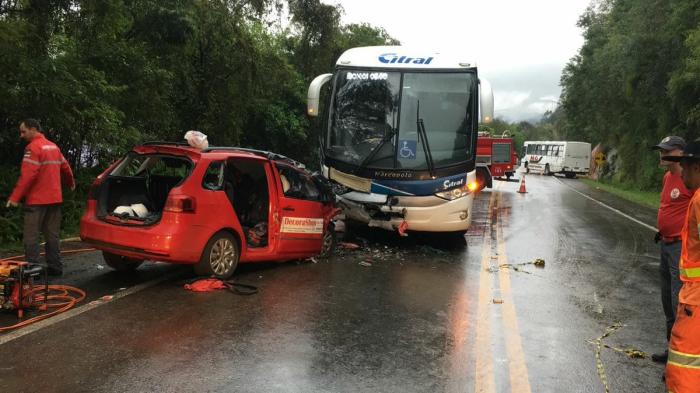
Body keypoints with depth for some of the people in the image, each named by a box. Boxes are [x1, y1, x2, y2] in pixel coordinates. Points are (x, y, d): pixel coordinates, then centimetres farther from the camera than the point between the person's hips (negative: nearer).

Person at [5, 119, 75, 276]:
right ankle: (55, 267, 14)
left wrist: (15, 197, -21)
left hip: (37, 200, -8)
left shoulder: (33, 147, -12)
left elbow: (27, 175, -21)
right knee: (52, 235, 12)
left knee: (31, 236, -2)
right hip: (55, 198, 8)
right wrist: (71, 183, 42)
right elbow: (65, 167, 24)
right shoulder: (53, 146, 13)